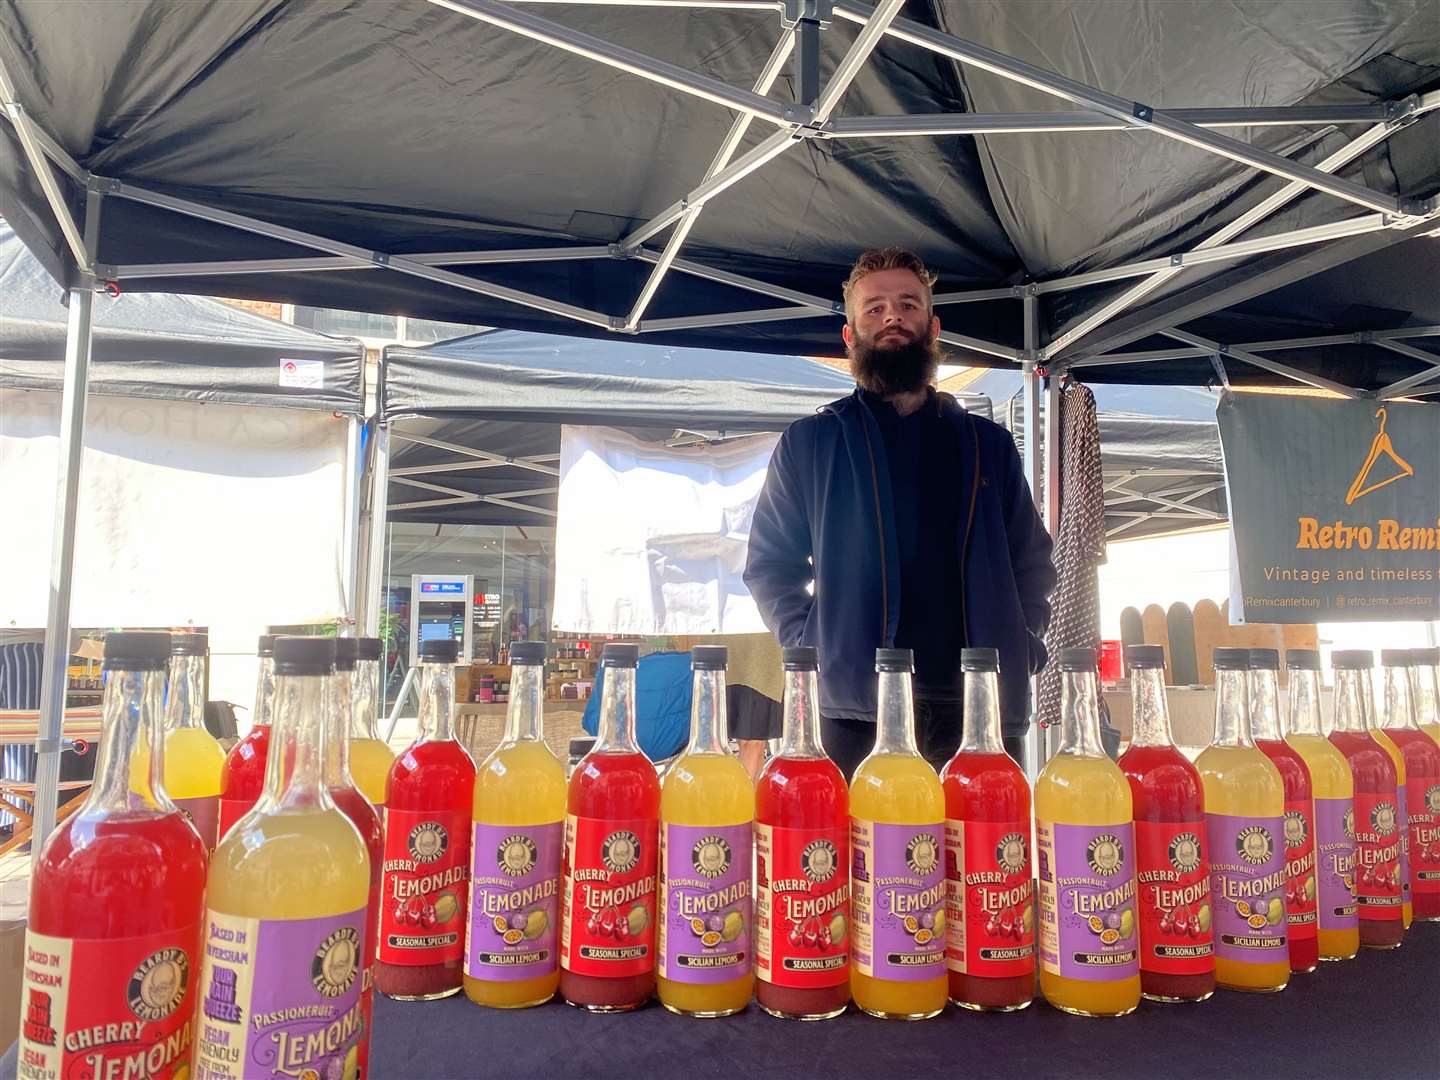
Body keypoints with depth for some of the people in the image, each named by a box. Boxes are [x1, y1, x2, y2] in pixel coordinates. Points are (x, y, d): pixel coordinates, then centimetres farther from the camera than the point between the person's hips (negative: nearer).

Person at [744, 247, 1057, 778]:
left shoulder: (988, 444, 16)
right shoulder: (808, 443, 9)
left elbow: (1033, 563, 19)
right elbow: (769, 564, 11)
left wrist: (1021, 650, 3)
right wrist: (809, 648, -4)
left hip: (981, 710, 2)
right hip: (853, 709, -2)